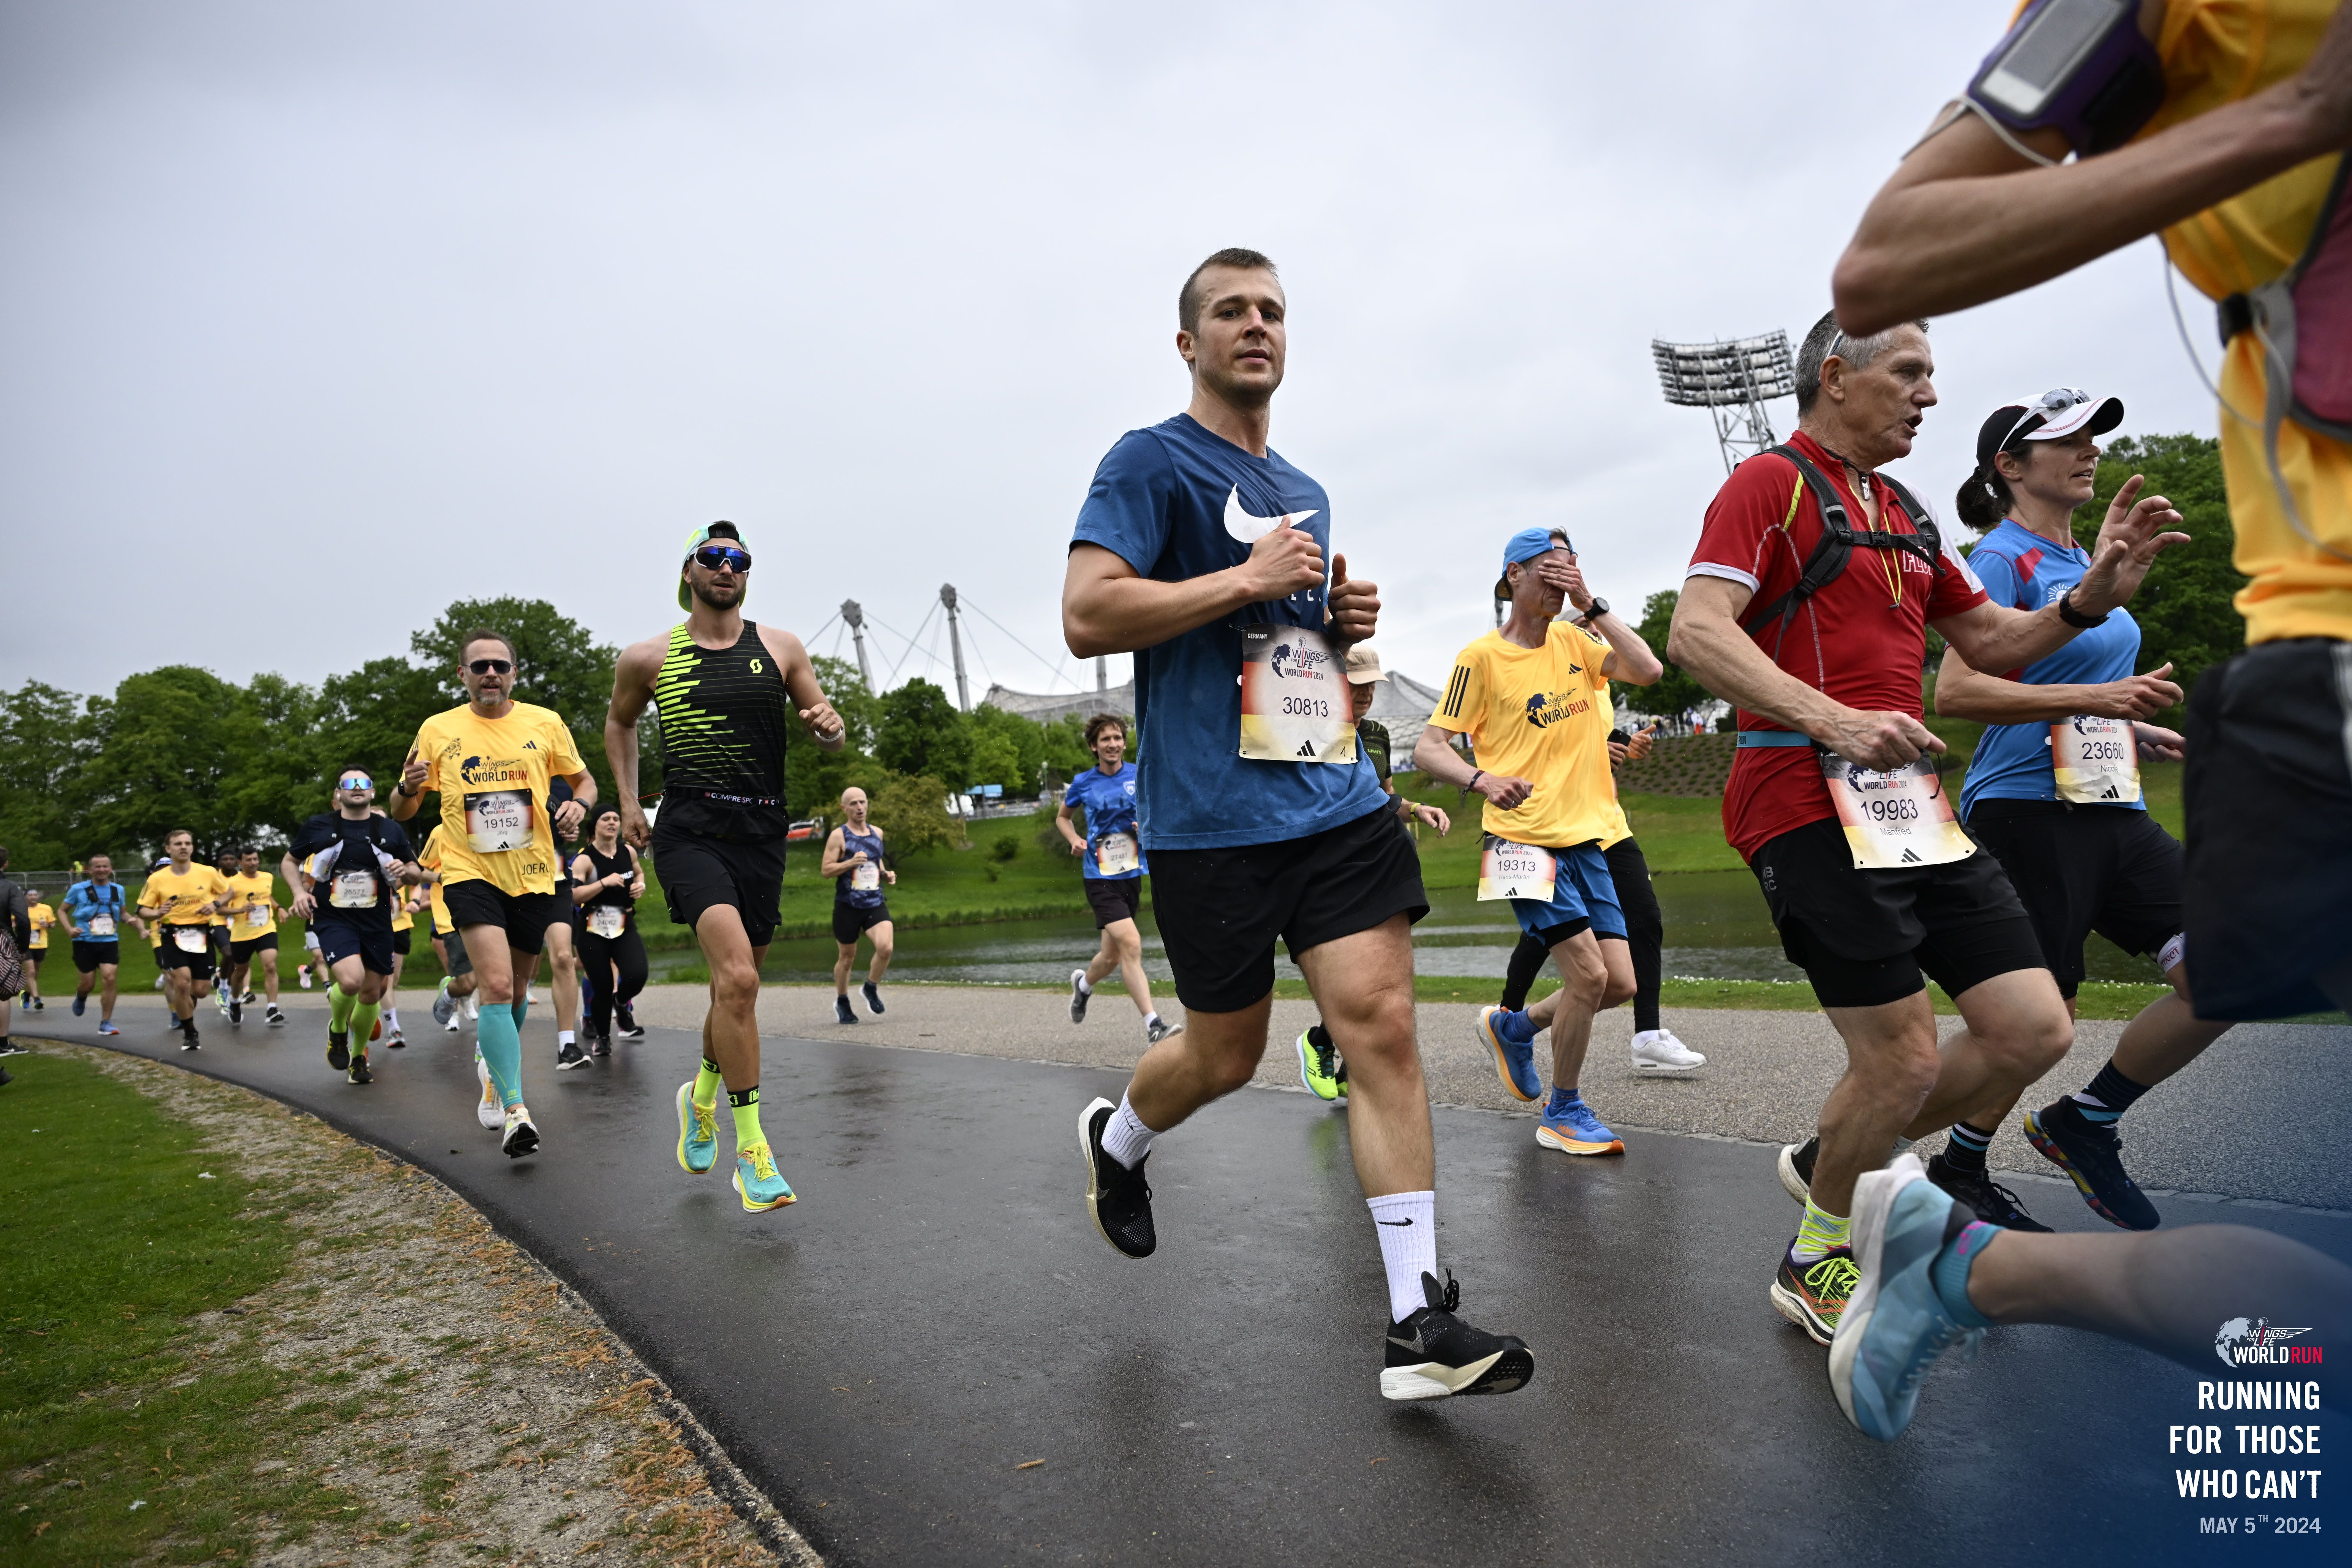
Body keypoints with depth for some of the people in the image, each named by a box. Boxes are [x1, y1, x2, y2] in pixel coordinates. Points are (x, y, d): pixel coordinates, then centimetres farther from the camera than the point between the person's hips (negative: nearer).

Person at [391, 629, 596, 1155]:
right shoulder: (438, 730, 2)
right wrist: (408, 787, -16)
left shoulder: (545, 723, 2)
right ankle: (516, 1111, -19)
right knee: (497, 986, -19)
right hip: (470, 873, -2)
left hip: (533, 876, 2)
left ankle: (492, 1050, 47)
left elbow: (585, 780, 13)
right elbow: (401, 812, 8)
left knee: (516, 990, 15)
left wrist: (577, 805, -10)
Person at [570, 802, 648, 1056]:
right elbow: (574, 895, -20)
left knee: (637, 976, -18)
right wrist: (604, 882, -27)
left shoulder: (628, 852, 5)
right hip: (594, 930, -3)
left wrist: (640, 885, 6)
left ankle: (621, 1003, 18)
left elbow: (639, 873, 27)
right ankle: (602, 1037, 24)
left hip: (625, 927, 3)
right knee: (602, 987, -1)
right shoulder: (584, 859, -9)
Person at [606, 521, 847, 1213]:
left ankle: (702, 1095, 44)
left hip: (763, 832, 3)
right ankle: (750, 1149, -12)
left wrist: (828, 726, -11)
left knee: (737, 985, 13)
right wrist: (627, 802, 13)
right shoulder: (648, 658, 4)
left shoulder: (781, 649, 7)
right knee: (737, 978, -22)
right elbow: (619, 722, 22)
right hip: (690, 830, -3)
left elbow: (827, 733, 13)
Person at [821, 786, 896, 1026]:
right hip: (848, 906, -3)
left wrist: (886, 874, 8)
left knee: (886, 948, -19)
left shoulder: (877, 833, 10)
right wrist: (850, 863, -22)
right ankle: (842, 1003, 33)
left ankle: (871, 988, 8)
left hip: (876, 904, 3)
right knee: (847, 958, 10)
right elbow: (825, 870, -9)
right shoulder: (838, 836, -6)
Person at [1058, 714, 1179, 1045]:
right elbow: (1062, 817, 18)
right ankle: (1153, 1025, -19)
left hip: (1133, 874, 3)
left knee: (1113, 956, 13)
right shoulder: (1083, 783, 1)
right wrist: (1075, 840, -1)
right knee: (1131, 944, -21)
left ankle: (1083, 984, 47)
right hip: (1100, 877, -3)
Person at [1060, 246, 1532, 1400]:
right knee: (1226, 1055, 7)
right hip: (1212, 817, -6)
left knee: (1383, 1025, -4)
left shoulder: (1304, 491, 21)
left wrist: (1343, 622, 9)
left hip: (1337, 798, 6)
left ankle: (1418, 1323, 3)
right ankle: (1117, 1139, 42)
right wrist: (1249, 578, -15)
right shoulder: (1151, 461, -2)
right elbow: (1087, 617, -14)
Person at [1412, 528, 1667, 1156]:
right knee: (1589, 974, -13)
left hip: (1587, 838, 6)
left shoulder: (1574, 640, 10)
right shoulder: (1481, 658, -6)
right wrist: (1484, 779, -26)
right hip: (1525, 839, -6)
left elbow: (1648, 669, -5)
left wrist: (1590, 603, -7)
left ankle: (1513, 1028, 31)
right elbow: (1429, 748, -8)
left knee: (1621, 984, 4)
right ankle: (1564, 1113, 9)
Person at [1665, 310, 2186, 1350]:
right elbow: (1697, 633, -18)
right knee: (1903, 1059, -6)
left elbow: (1991, 643, 29)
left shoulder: (1906, 514, 22)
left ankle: (1830, 1164, 25)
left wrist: (2092, 596, 10)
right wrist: (1836, 721, -27)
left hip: (1911, 800, 8)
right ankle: (1814, 1264, 20)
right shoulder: (1771, 484, -3)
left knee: (2034, 1030, 4)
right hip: (1808, 803, -8)